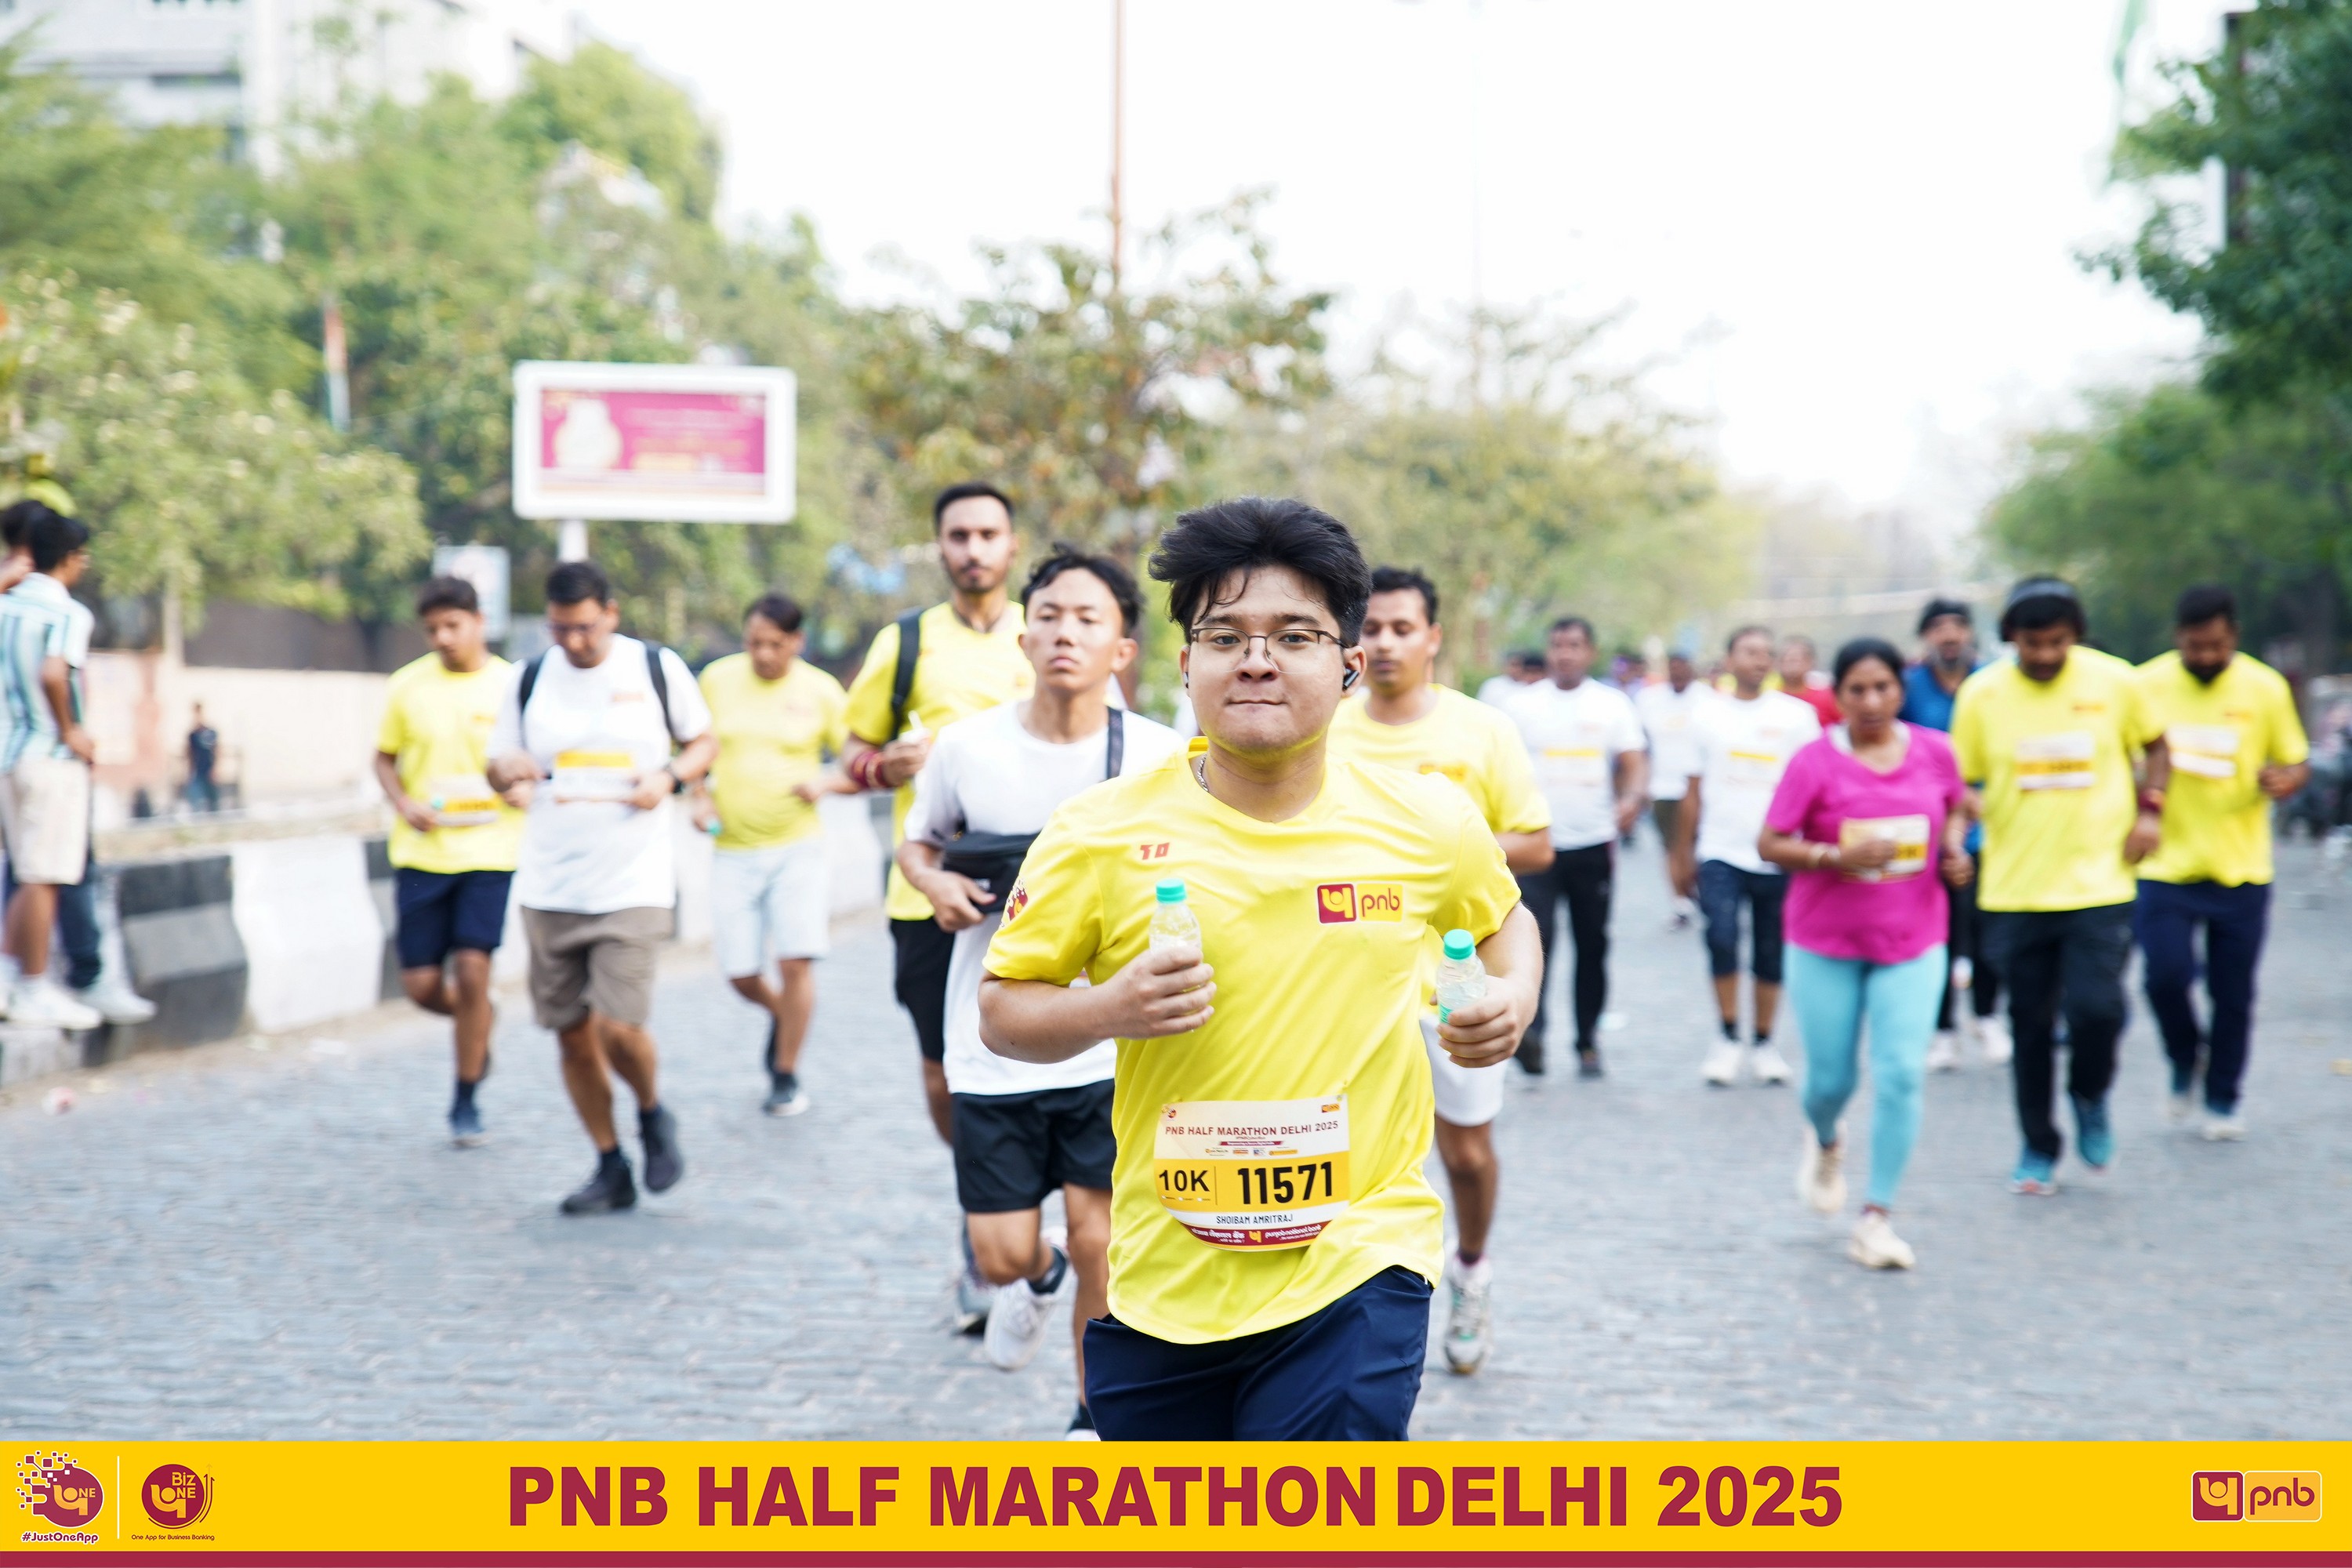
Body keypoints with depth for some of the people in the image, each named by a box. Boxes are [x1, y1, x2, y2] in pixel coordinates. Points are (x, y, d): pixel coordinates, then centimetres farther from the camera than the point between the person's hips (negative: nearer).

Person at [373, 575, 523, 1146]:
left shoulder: (512, 686, 0)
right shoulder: (407, 686, 3)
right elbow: (385, 757, 12)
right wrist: (403, 803, -6)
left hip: (490, 849, -2)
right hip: (421, 851, 2)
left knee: (471, 968, -11)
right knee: (422, 984, -1)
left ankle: (466, 1100, 6)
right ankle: (479, 1023, 34)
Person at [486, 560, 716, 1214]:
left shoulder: (658, 669, 0)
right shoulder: (529, 680, 6)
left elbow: (705, 741, 11)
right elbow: (498, 766, 14)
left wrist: (670, 777, -10)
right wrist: (507, 770, -10)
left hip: (633, 884, -3)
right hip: (548, 885, 3)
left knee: (619, 1028, -14)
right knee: (573, 1032, 6)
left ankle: (653, 1114, 18)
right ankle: (611, 1168, 21)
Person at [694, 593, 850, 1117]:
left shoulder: (819, 690, -2)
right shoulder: (717, 679, 3)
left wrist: (826, 784, -16)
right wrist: (700, 798, 1)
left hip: (797, 847, -2)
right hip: (733, 851, 2)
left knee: (795, 960, -12)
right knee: (740, 974, 2)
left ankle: (786, 1075, 6)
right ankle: (781, 1014, 37)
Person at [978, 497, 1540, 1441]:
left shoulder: (1425, 823, -1)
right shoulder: (1102, 834, -5)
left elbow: (1501, 916, 21)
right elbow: (1001, 1012, 2)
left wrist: (1513, 994, 0)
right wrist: (1107, 1010, -17)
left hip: (1359, 1266, -1)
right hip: (1164, 1281, 2)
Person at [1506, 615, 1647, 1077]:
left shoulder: (1613, 704, 5)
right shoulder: (1523, 705, 5)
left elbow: (1635, 762, -1)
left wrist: (1633, 797, -22)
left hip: (1594, 843, 1)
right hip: (1537, 843, -1)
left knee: (1593, 946, 7)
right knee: (1535, 935, -17)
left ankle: (1588, 1043, 16)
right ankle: (1531, 1031, -23)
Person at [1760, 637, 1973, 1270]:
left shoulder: (1934, 752, -1)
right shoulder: (1815, 762, -10)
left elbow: (1956, 807, 19)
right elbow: (1771, 844, -9)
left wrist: (1954, 849, -1)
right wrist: (1837, 856, -24)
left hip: (1911, 941, 1)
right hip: (1826, 944, -1)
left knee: (1901, 1076, -10)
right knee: (1831, 1079, 6)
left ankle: (1876, 1218, -2)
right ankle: (1826, 1140, 45)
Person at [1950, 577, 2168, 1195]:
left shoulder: (2115, 681, -3)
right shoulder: (1982, 693, -3)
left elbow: (2155, 744, 15)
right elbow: (1960, 783, 6)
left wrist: (2149, 808, 0)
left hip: (2099, 884, -1)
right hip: (2014, 888, 1)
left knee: (2097, 1007, -14)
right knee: (2030, 1025, 7)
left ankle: (2090, 1098, 19)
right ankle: (2038, 1149, 23)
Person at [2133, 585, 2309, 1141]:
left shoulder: (2266, 688, -1)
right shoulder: (2146, 685, -2)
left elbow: (2298, 762, 7)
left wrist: (2285, 780, -15)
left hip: (2241, 868, 1)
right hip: (2166, 866, -1)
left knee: (2233, 992, 4)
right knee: (2165, 975, -12)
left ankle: (2223, 1099, 22)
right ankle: (2185, 1060, 18)